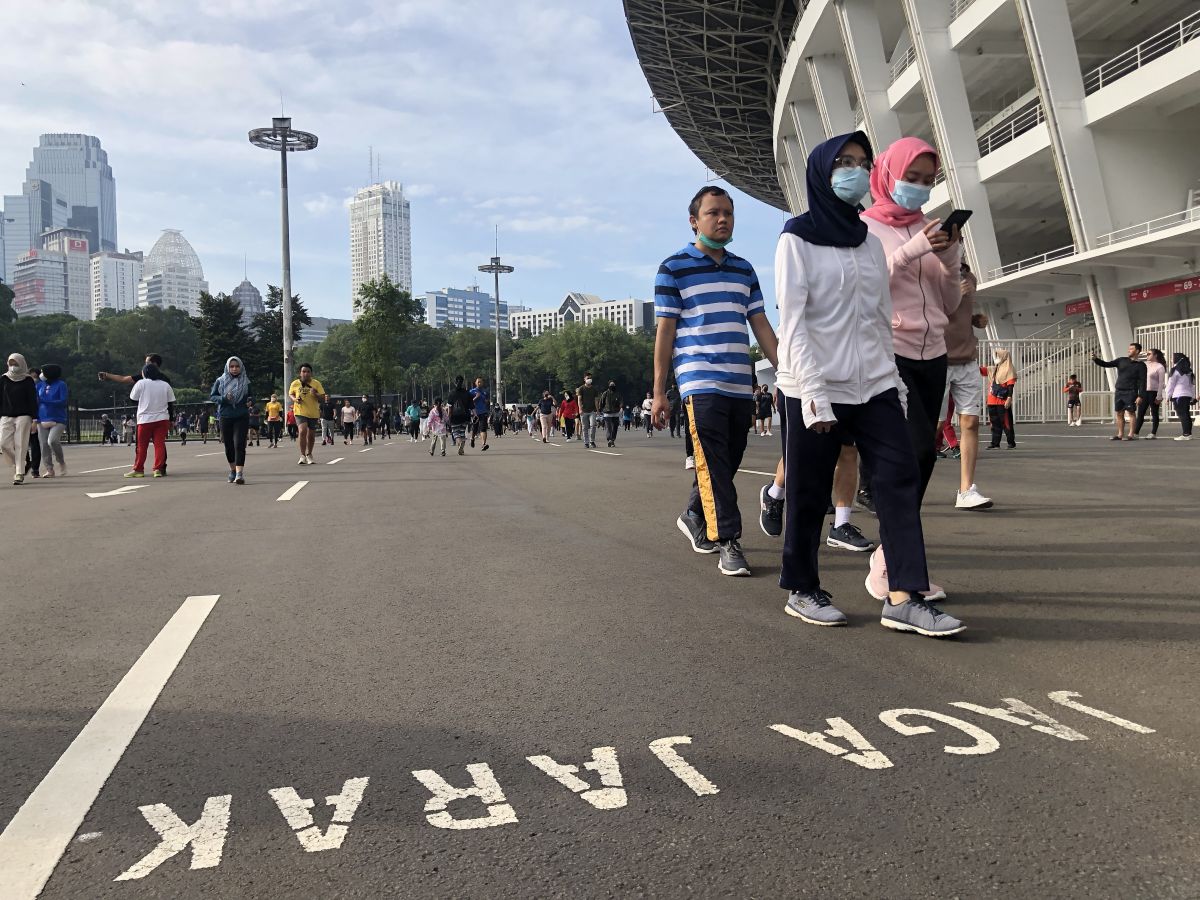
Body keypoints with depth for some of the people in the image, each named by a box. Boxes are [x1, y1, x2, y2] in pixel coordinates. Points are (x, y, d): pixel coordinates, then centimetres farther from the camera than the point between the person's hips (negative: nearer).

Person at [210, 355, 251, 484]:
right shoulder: (220, 381, 5)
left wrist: (249, 403, -5)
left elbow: (250, 398, 17)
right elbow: (212, 397, 4)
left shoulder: (245, 382, 7)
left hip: (242, 417, -1)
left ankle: (239, 474, -18)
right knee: (229, 445, 10)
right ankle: (233, 470, 28)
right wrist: (224, 398, -14)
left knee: (239, 444, -13)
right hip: (226, 417, 1)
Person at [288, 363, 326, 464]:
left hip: (314, 413, 2)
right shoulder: (295, 383, -1)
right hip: (300, 412, -2)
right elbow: (290, 394, 15)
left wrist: (315, 394, -21)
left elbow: (323, 398, -1)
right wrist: (295, 399, -6)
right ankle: (302, 456, -14)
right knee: (303, 431, -22)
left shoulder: (316, 383, -2)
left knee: (311, 435, 11)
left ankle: (309, 455, 33)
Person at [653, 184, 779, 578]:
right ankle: (727, 543, -7)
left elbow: (760, 324, 16)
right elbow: (665, 331, -1)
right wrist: (658, 392, -3)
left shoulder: (744, 269, 16)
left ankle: (694, 516, 33)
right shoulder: (673, 268, 1)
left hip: (741, 383, 6)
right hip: (700, 382, -6)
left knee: (728, 461, 11)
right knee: (714, 463, -11)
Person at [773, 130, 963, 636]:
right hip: (816, 389, -5)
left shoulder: (870, 243, 16)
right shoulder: (797, 239, -2)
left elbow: (882, 318, 18)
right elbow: (792, 322, -10)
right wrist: (813, 393, -18)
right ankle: (801, 590, 18)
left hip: (874, 386, 6)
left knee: (901, 479, -6)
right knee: (810, 493, 2)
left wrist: (894, 380, 13)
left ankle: (903, 598, -5)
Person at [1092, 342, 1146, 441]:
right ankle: (1120, 434, 13)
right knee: (1119, 413, 7)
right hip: (1118, 391, 5)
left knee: (1130, 413, -5)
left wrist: (1140, 396, -14)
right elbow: (1107, 364, 9)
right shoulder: (1122, 360, 11)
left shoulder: (1140, 365, -2)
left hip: (1130, 392, -5)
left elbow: (1142, 382, -6)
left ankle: (1131, 435, -2)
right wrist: (1096, 359, -8)